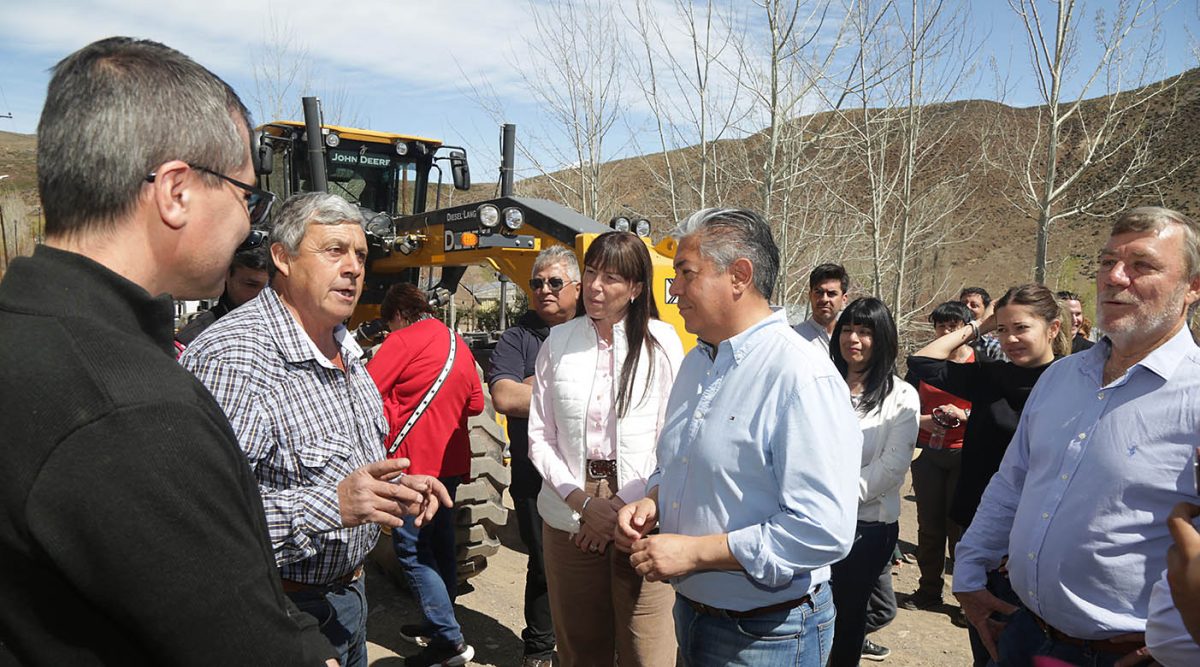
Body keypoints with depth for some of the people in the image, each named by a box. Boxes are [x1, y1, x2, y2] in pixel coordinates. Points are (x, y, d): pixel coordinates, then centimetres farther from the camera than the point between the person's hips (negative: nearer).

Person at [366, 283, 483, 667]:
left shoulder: (404, 340, -11)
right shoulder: (458, 343, 13)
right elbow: (475, 403, 16)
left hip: (415, 460, -8)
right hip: (451, 460, 8)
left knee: (411, 551, -2)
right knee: (440, 543, 17)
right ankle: (438, 624, 29)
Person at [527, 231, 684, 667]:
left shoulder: (661, 341, -1)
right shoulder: (558, 342, 5)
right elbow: (539, 437, 4)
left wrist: (626, 508, -9)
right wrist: (583, 502, -8)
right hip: (570, 518, 2)